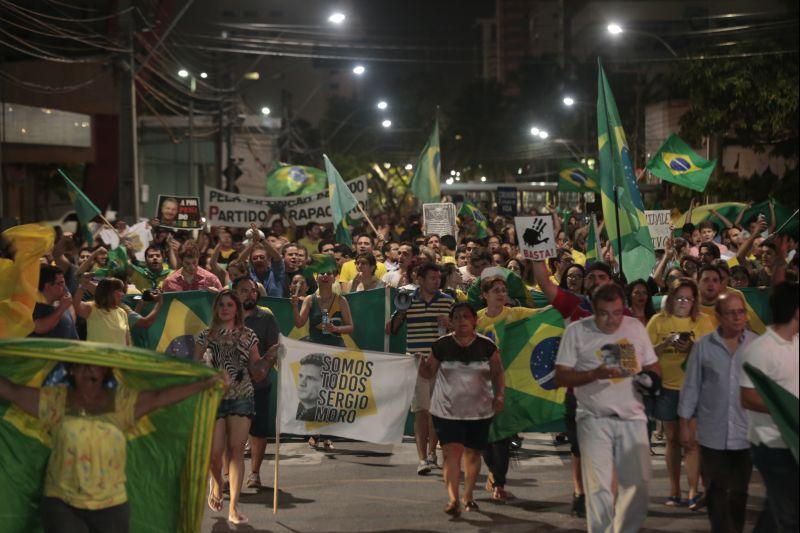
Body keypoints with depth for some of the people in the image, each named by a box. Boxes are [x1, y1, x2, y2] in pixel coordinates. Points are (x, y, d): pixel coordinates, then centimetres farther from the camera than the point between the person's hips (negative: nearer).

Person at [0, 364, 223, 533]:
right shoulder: (56, 400, 2)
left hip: (111, 506, 2)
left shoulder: (122, 402, 3)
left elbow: (159, 397, -2)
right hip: (61, 502, -1)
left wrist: (205, 384, -8)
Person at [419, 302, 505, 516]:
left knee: (473, 454, 11)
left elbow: (498, 373, 8)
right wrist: (423, 366, -17)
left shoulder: (487, 346, -1)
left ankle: (468, 496, 27)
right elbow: (430, 373, 5)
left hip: (479, 411, 2)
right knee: (452, 452, -14)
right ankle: (453, 499, -18)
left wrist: (499, 395, -6)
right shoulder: (441, 346, -2)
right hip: (447, 410, -2)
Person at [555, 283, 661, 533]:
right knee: (598, 487, -7)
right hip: (594, 419, -3)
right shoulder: (577, 331, -1)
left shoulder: (636, 327, 9)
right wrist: (595, 374, -19)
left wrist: (651, 377, -5)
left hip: (632, 418, 3)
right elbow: (561, 377, -4)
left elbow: (653, 364, 19)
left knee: (637, 484, 3)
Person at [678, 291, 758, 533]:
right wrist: (685, 425, 1)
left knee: (739, 491, 10)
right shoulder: (703, 346, -1)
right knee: (716, 491, 4)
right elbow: (691, 386, 3)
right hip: (712, 433, 0)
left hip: (746, 433, 1)